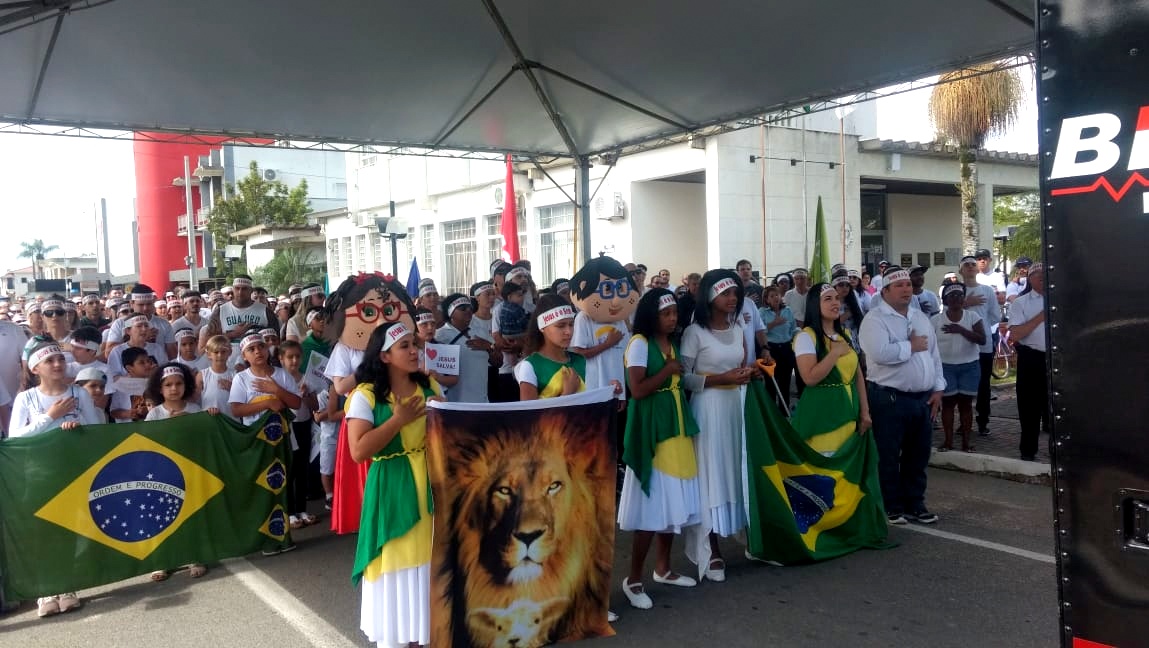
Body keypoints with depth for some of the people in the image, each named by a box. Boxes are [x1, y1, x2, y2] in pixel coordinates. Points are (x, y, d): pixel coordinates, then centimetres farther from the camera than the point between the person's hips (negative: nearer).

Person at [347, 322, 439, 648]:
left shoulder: (429, 386, 5)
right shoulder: (366, 395, -11)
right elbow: (359, 451, -19)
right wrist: (398, 420, -20)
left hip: (431, 485, 5)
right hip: (392, 491, -4)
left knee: (432, 560, 12)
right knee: (397, 564, 5)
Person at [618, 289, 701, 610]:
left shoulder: (672, 344, 13)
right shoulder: (640, 343, -10)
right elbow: (637, 390, -19)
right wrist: (669, 369, -13)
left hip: (677, 428, 8)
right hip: (651, 430, -8)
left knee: (673, 502, 12)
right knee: (652, 505, -6)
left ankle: (662, 569, 26)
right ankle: (633, 579, 4)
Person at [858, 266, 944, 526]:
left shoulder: (920, 317, 14)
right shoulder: (875, 319, -10)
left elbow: (934, 355, 17)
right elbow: (879, 353, -27)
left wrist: (937, 389, 9)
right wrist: (911, 346, -14)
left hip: (923, 398, 7)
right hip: (889, 398, -7)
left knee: (918, 455, 15)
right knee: (888, 456, 2)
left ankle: (915, 504, 26)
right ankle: (891, 507, 14)